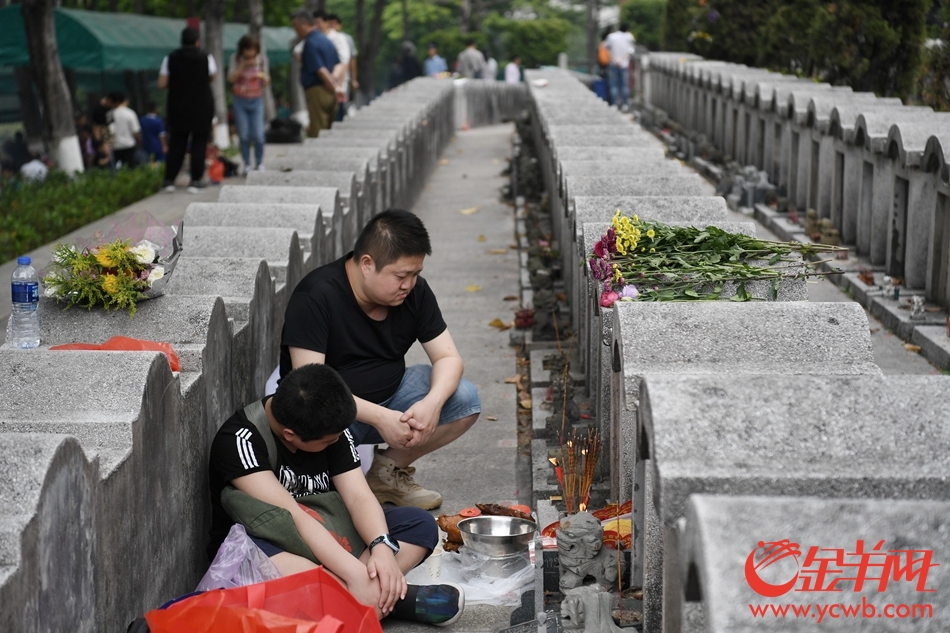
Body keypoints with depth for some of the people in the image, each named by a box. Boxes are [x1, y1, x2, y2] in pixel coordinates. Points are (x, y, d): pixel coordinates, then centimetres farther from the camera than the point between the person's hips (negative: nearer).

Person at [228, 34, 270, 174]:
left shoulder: (262, 59, 2)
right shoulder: (236, 58, -1)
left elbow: (266, 83, 5)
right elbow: (231, 78, -9)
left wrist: (263, 76, -18)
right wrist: (243, 66, -19)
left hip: (256, 101, 0)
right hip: (239, 101, 0)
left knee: (258, 135, -7)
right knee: (243, 135, -3)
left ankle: (259, 163, 10)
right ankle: (247, 164, 9)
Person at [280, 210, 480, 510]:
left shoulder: (414, 291, -5)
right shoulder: (316, 296, -23)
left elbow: (448, 357, -4)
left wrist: (432, 403, -27)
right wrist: (380, 418, -34)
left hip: (389, 397, 6)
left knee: (465, 400, -16)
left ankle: (388, 470, -1)